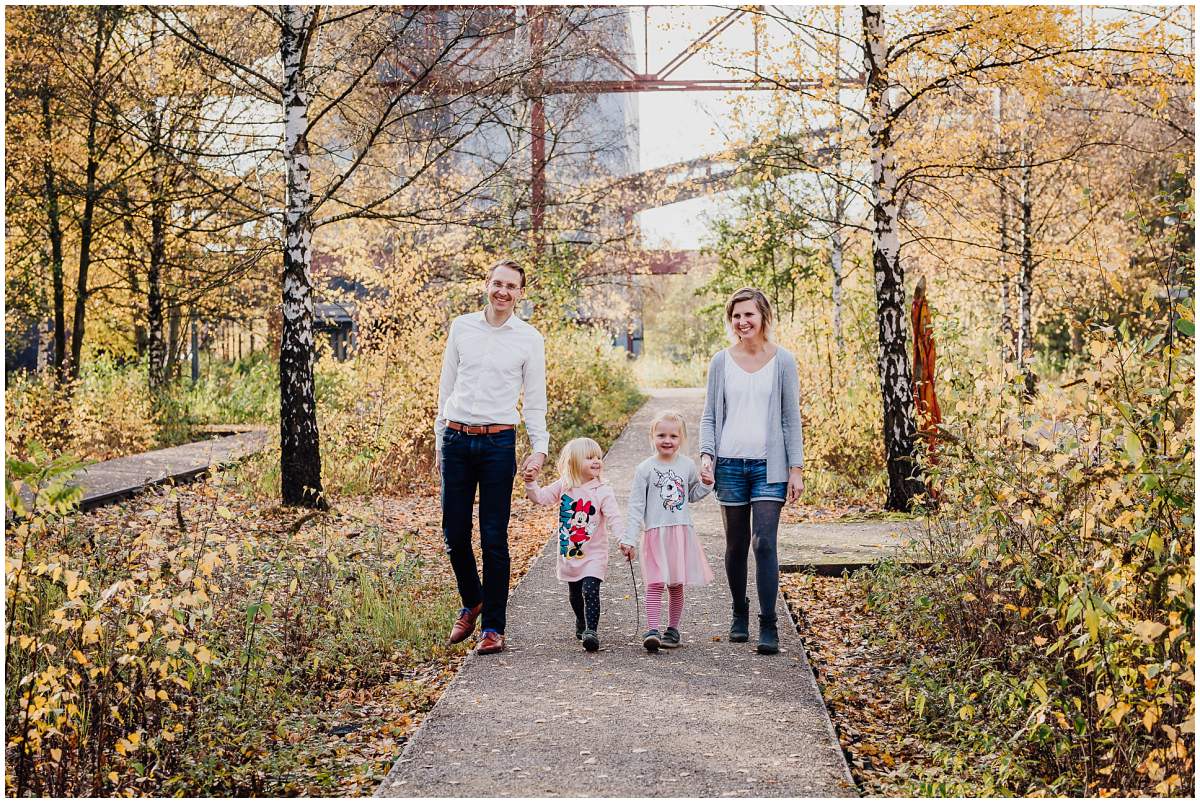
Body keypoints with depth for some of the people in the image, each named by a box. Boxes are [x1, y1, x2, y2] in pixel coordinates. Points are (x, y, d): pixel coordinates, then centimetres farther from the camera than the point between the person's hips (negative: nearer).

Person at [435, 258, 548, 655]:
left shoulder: (529, 339, 3)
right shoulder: (461, 326, 8)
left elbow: (535, 399, 6)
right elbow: (446, 386, 14)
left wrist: (539, 448, -4)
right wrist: (440, 438, 14)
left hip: (498, 443, -2)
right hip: (456, 440, 2)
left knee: (494, 539, -2)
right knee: (454, 534, 5)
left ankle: (494, 627, 6)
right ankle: (471, 602, 30)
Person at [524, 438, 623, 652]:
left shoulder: (603, 492, -10)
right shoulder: (563, 487, 1)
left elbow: (613, 518, -18)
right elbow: (540, 497, -2)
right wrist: (530, 482, -20)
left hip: (594, 555, -4)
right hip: (569, 553, 4)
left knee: (590, 592, -18)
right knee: (575, 594, 19)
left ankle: (591, 631, -19)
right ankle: (581, 623, 42)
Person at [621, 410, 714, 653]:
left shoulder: (687, 465, 6)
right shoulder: (645, 469, -4)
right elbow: (636, 506, -4)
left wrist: (707, 485, 1)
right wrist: (629, 539, -8)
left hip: (682, 532, 3)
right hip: (655, 533, -3)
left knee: (676, 585, 9)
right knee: (655, 583, -11)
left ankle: (672, 629, 19)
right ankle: (651, 631, -14)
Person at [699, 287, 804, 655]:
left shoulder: (782, 360, 2)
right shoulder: (721, 361, 6)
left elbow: (791, 418, 4)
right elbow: (710, 415, 9)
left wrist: (796, 468, -1)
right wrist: (706, 455, -7)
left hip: (768, 466, -2)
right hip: (730, 465, 2)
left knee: (764, 543, -11)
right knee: (736, 544, 10)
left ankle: (768, 626, -8)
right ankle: (739, 614, 27)